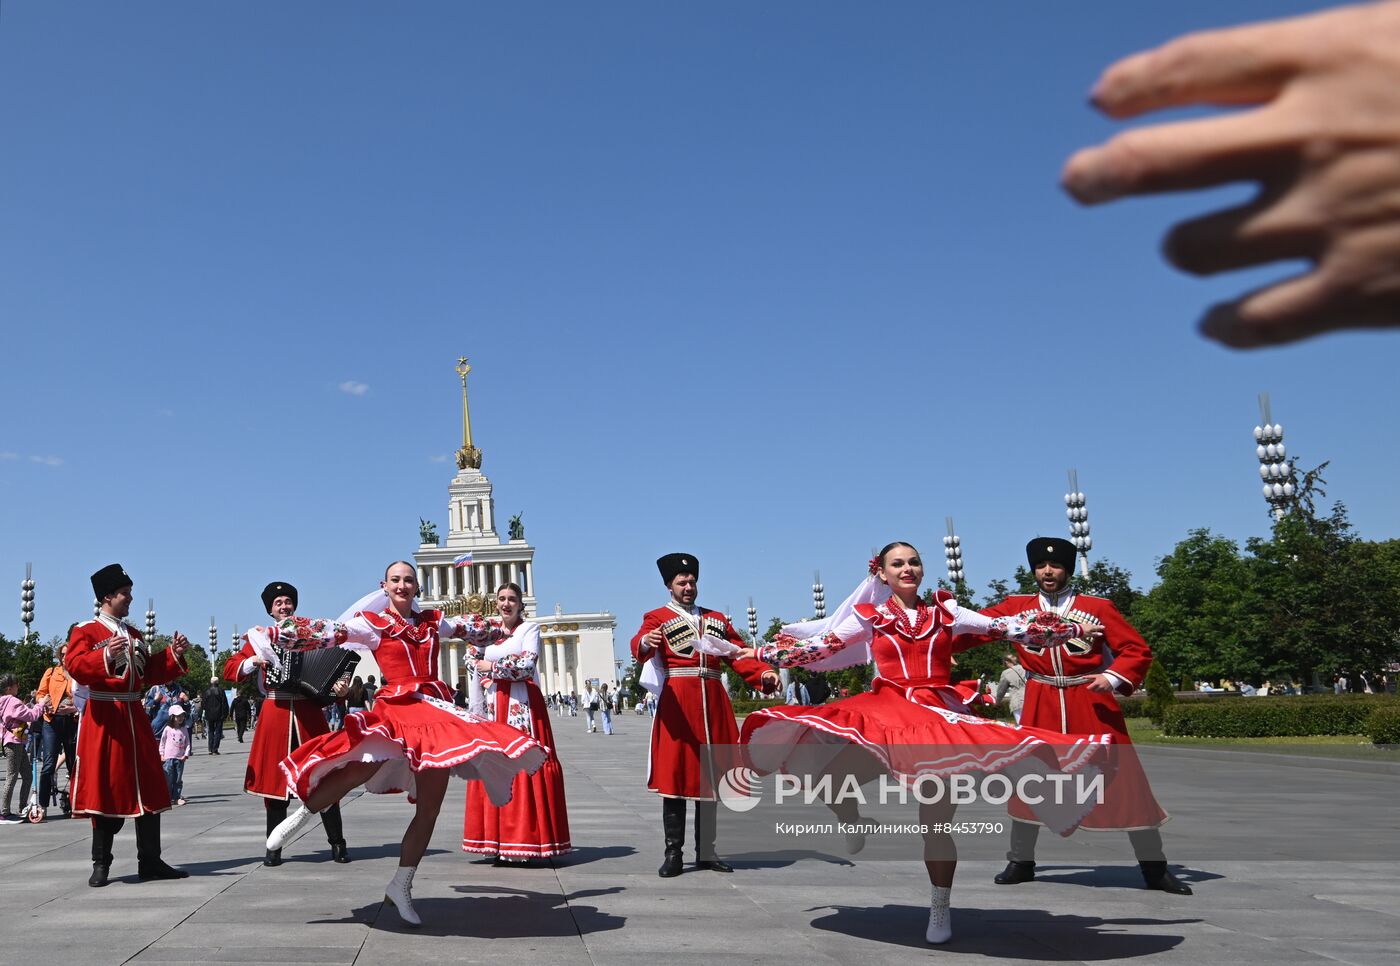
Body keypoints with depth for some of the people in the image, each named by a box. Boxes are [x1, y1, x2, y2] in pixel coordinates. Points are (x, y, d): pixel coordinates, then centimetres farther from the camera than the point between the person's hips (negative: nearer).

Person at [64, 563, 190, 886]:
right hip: (104, 718, -6)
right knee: (106, 790, -3)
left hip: (134, 717, 6)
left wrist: (174, 654, 4)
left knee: (148, 790, 5)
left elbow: (150, 674, 18)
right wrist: (106, 656, -34)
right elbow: (75, 666, -18)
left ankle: (150, 861, 11)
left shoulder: (134, 634, 18)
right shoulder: (85, 631, -2)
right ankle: (101, 864, 9)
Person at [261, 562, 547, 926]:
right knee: (362, 767, -34)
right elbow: (328, 632, -8)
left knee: (430, 809, 1)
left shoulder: (432, 621, 17)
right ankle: (300, 815, -11)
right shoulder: (372, 623, 5)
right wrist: (273, 634, -20)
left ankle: (401, 887, 14)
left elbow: (468, 630, 34)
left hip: (437, 714, 5)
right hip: (396, 709, -5)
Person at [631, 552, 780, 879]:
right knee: (675, 776, -5)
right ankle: (673, 854, 1)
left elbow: (738, 655, 13)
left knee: (710, 778, 7)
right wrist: (646, 643, -41)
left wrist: (763, 673, -6)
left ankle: (706, 852, 15)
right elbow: (640, 647, -16)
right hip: (676, 703, -4)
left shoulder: (717, 619, 19)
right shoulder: (658, 618, 4)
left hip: (713, 704, 5)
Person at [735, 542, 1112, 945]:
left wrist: (1075, 629, 8)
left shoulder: (946, 613, 9)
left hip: (940, 717, 0)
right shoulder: (869, 617, 7)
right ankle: (853, 822, 17)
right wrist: (761, 653, 4)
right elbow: (818, 646, 7)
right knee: (826, 782, -18)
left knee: (936, 821, 0)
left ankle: (941, 909, 19)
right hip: (885, 716, 0)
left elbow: (1006, 627, 9)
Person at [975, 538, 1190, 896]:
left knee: (1123, 780, 0)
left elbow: (1137, 650, -1)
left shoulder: (1097, 607, -1)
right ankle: (1021, 862, 24)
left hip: (1091, 702, -1)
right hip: (1041, 705, 2)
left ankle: (1155, 868, 15)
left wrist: (1113, 678, -16)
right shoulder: (1017, 607, 4)